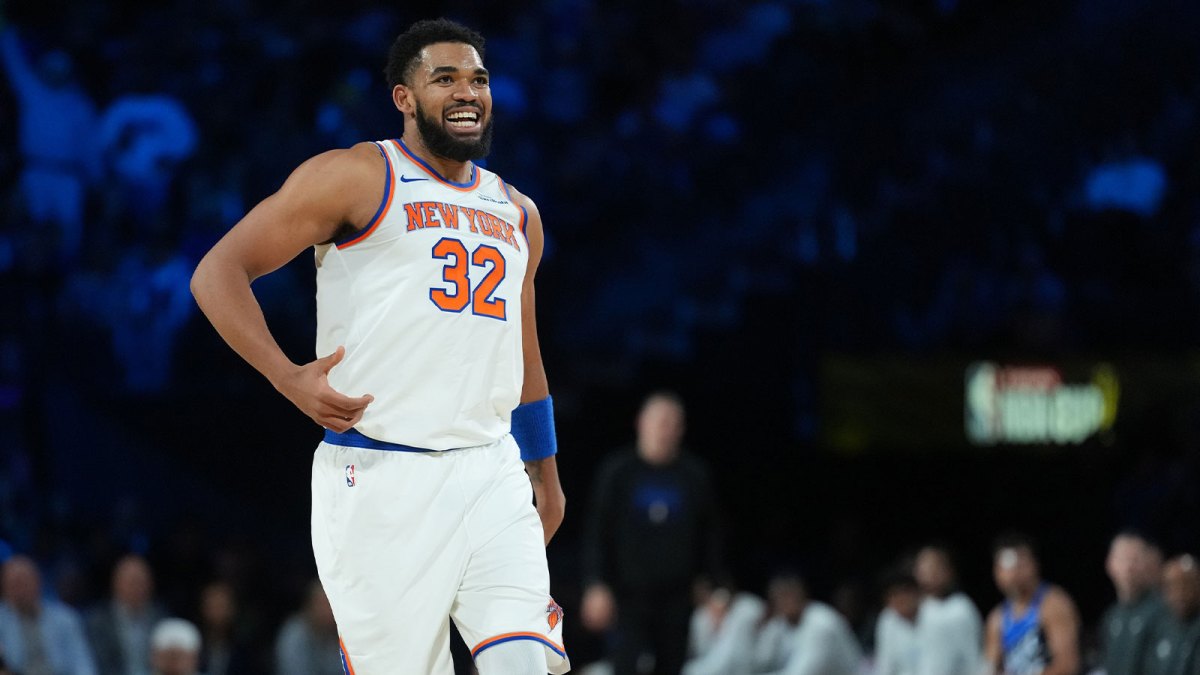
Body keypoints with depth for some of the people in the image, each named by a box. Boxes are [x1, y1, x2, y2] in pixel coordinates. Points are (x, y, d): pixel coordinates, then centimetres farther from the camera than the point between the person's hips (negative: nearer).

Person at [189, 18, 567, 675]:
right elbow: (218, 272, -3)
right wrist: (289, 378, -14)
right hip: (380, 478, -5)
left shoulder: (516, 213, 20)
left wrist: (546, 473, 30)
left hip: (491, 477, 5)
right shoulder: (358, 177, 1)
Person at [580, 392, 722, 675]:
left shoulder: (695, 476, 6)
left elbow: (709, 536, 11)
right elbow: (596, 532, 2)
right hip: (630, 596, -2)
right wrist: (596, 586, -8)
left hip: (677, 597, 2)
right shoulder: (617, 471, 2)